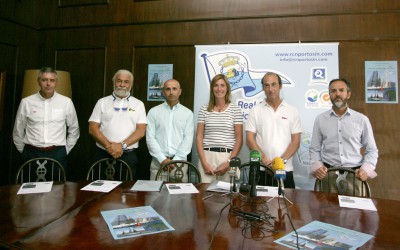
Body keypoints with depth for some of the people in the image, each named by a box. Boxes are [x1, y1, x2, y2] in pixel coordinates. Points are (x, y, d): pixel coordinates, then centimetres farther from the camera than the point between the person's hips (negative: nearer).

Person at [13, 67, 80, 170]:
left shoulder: (66, 102, 1)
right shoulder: (26, 102, 3)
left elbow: (74, 130, 9)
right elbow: (18, 132, 12)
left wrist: (65, 151, 8)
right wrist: (23, 151, 11)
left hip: (57, 154, 0)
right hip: (32, 154, 1)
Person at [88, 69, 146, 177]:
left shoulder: (138, 104, 6)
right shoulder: (102, 102, 7)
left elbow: (141, 130, -3)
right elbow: (93, 128, 2)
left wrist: (122, 145, -15)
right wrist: (108, 145, -13)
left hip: (128, 156, 0)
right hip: (103, 154, 1)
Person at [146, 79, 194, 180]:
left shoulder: (188, 113, 6)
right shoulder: (153, 112, 5)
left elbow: (188, 138, -1)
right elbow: (150, 137, -1)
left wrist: (176, 160, -10)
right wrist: (162, 159, -10)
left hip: (180, 161, 0)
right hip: (158, 161, 0)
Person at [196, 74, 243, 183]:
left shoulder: (235, 109, 3)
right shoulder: (204, 109, 7)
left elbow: (239, 139, 1)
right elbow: (199, 137, 4)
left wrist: (229, 163, -7)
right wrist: (204, 162, -6)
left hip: (228, 156, -1)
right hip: (207, 156, 1)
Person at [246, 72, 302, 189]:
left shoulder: (292, 111, 6)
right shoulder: (255, 110, 4)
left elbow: (296, 141, 2)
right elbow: (250, 139, -2)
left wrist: (282, 160, -12)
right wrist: (265, 160, -13)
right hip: (260, 169, 0)